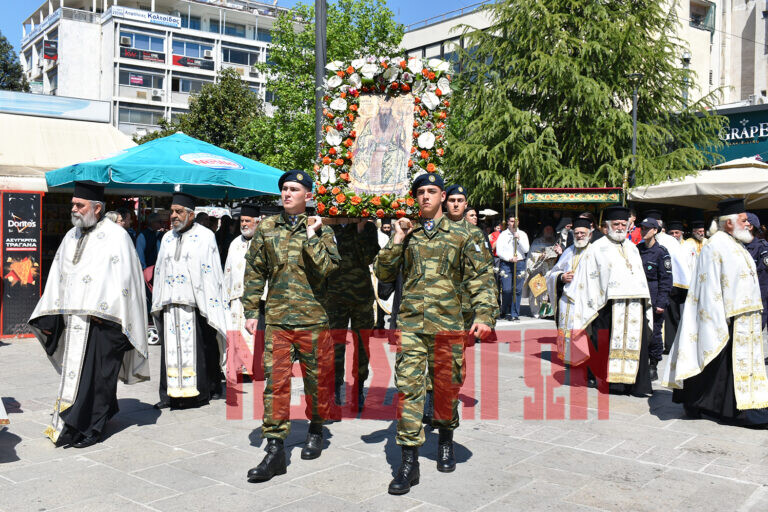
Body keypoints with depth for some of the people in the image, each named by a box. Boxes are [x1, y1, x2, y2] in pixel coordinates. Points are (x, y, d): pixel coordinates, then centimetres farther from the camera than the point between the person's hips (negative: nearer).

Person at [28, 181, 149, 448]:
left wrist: (102, 310, -20)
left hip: (100, 320, -7)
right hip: (72, 319, 8)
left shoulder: (116, 236, -7)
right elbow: (57, 277, 18)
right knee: (73, 370, 12)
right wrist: (50, 316, 13)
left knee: (94, 373, -4)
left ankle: (91, 428, 5)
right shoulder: (71, 237, 15)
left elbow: (122, 278, -13)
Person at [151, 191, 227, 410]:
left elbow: (211, 273, -3)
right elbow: (159, 271, 21)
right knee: (170, 349, 2)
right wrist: (158, 301, 16)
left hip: (195, 304, -5)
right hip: (170, 304, 5)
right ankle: (170, 394, 6)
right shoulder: (167, 238, 17)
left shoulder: (205, 236, 1)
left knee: (198, 349, -2)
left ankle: (200, 392, 7)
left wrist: (209, 304, -9)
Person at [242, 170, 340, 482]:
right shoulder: (266, 228, 8)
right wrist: (251, 311, 5)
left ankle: (316, 430, 34)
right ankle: (275, 450, 2)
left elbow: (328, 267, -14)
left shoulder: (321, 230, 2)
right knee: (275, 381, -3)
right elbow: (254, 272, 10)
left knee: (318, 380, 10)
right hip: (277, 317, 1)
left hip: (313, 318, -1)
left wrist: (311, 235, -14)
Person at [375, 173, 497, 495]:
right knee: (408, 387, -7)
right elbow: (383, 273, 8)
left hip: (448, 323, 0)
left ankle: (445, 440, 35)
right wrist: (396, 240, -2)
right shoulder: (406, 235, 12)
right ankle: (408, 461, -3)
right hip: (411, 323, 0)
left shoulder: (459, 236, 7)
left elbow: (480, 278, 4)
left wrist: (484, 314, -10)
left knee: (446, 387, 9)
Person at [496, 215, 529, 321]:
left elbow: (526, 250, 2)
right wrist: (509, 258, -12)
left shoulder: (522, 234, 12)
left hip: (520, 263, 2)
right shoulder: (503, 235, 7)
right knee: (507, 289, -9)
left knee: (517, 290, -2)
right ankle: (505, 312, 13)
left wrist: (518, 239, -7)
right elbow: (499, 251, -1)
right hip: (505, 264, -2)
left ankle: (514, 314, 5)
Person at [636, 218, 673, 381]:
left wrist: (661, 303, -12)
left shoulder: (661, 252, -6)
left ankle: (653, 368, 11)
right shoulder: (637, 249, 10)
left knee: (654, 333, 0)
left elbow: (666, 279, -7)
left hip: (653, 300, -5)